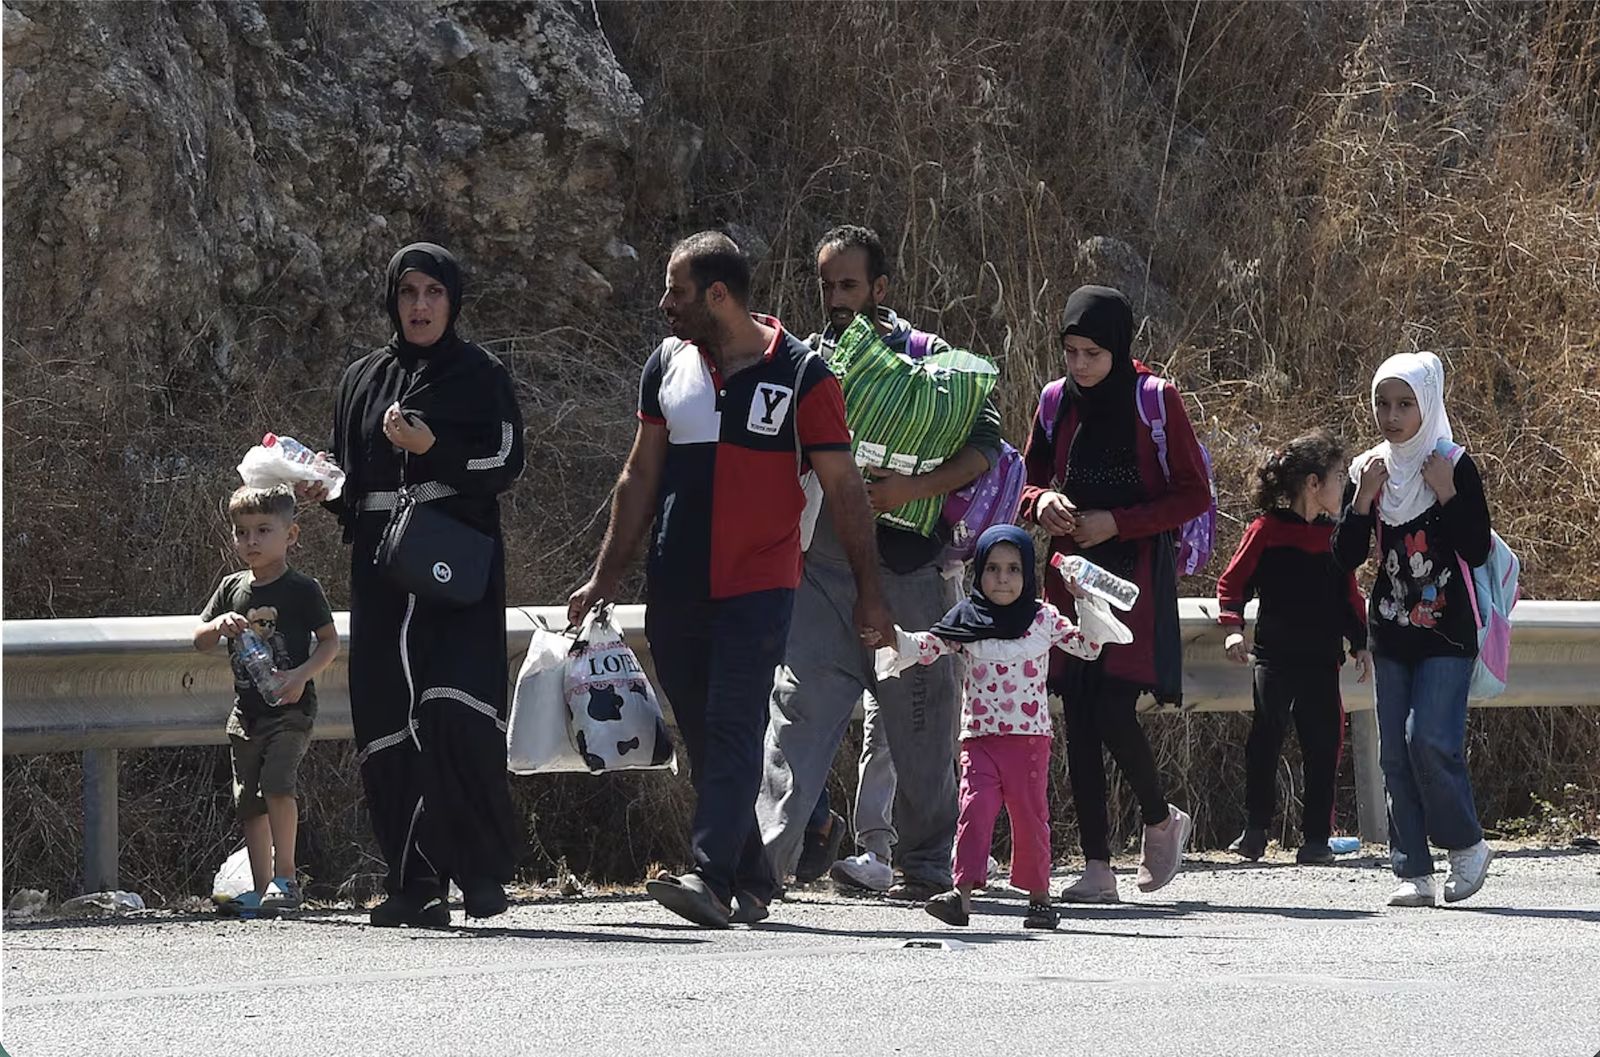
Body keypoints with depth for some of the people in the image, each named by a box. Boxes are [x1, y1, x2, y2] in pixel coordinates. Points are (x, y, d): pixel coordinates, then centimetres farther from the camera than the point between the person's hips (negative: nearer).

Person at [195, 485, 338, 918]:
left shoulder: (301, 589, -5)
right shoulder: (232, 588, 10)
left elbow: (330, 642, -2)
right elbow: (199, 641, 12)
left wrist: (301, 675, -18)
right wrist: (219, 625, -11)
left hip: (289, 708, -6)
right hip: (246, 711, 6)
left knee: (277, 784, -23)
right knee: (249, 800, 6)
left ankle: (285, 878, -17)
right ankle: (262, 889, 12)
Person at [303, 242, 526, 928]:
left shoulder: (480, 377, 5)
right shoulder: (362, 380, 18)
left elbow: (505, 464, -4)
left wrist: (432, 448, -17)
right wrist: (322, 488, 4)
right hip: (382, 574, 5)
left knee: (454, 711, -19)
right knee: (387, 725, -3)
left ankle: (483, 866, -7)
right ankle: (414, 886, 0)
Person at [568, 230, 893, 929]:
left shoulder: (800, 373, -4)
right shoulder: (668, 364, 10)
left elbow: (843, 488, 0)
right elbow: (641, 476, 17)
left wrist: (868, 593, -1)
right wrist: (605, 577, 14)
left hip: (759, 585, -5)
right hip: (675, 587, 5)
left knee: (734, 730, -15)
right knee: (703, 739, 7)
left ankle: (712, 877, -25)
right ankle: (752, 881, 16)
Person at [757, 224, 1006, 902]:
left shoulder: (928, 358, 2)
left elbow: (985, 446, -5)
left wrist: (911, 489, -18)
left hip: (905, 564, -2)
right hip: (819, 561, 2)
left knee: (918, 723, 4)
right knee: (799, 704, -10)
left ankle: (926, 864, 16)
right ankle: (763, 858, -17)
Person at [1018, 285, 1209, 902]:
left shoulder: (1156, 401, -5)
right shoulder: (1058, 403, 7)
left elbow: (1194, 496, -3)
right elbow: (1030, 481, 19)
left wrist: (1117, 522, -13)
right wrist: (1042, 502, -5)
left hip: (1137, 577, -5)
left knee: (1112, 714, -13)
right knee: (1079, 723, 0)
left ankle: (1161, 822, 14)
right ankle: (1097, 868, 4)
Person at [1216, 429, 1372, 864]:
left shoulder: (1336, 536, 10)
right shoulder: (1266, 530, -3)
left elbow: (1349, 596, 17)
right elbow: (1232, 582, -2)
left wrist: (1360, 644, 10)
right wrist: (1233, 627, -15)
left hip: (1322, 662, 4)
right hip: (1274, 659, -4)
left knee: (1323, 746, 2)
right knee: (1265, 740, -4)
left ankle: (1316, 838, 8)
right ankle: (1254, 832, 5)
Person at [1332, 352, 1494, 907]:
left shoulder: (1455, 467, -5)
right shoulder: (1369, 470, 6)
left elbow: (1478, 552, -9)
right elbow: (1346, 556, 3)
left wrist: (1446, 493, -17)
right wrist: (1362, 498, -10)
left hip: (1447, 634, -5)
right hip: (1391, 634, 5)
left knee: (1430, 740, -16)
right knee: (1395, 752, 1)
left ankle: (1467, 845, 4)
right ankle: (1413, 871, 5)